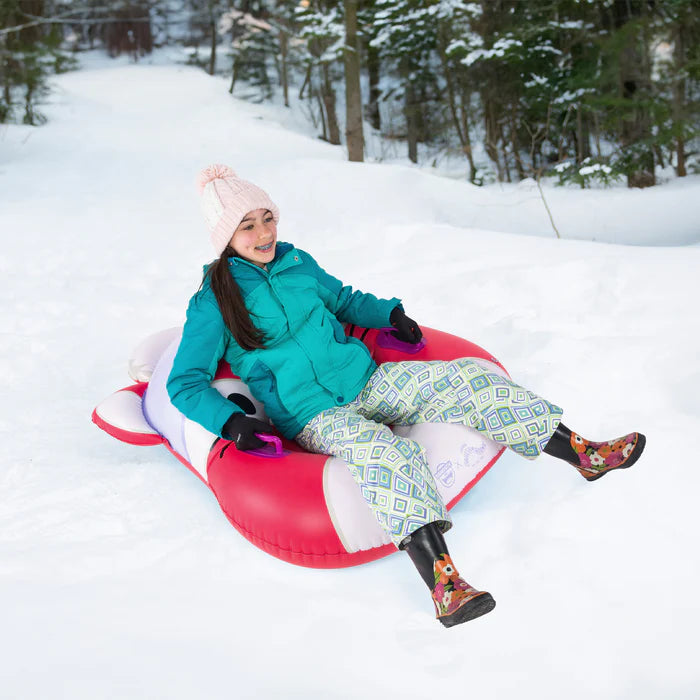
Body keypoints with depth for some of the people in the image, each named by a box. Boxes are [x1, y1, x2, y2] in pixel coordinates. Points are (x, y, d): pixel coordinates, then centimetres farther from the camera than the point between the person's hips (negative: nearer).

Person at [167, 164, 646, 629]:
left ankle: (586, 454, -10)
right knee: (389, 451, -37)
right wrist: (230, 421, -20)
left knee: (468, 380, -14)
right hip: (315, 418, -6)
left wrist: (391, 314, 12)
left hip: (368, 383, 6)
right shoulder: (213, 304, -5)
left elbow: (344, 299, 29)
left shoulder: (296, 263, 11)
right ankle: (444, 586, -51)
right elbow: (185, 384, -4)